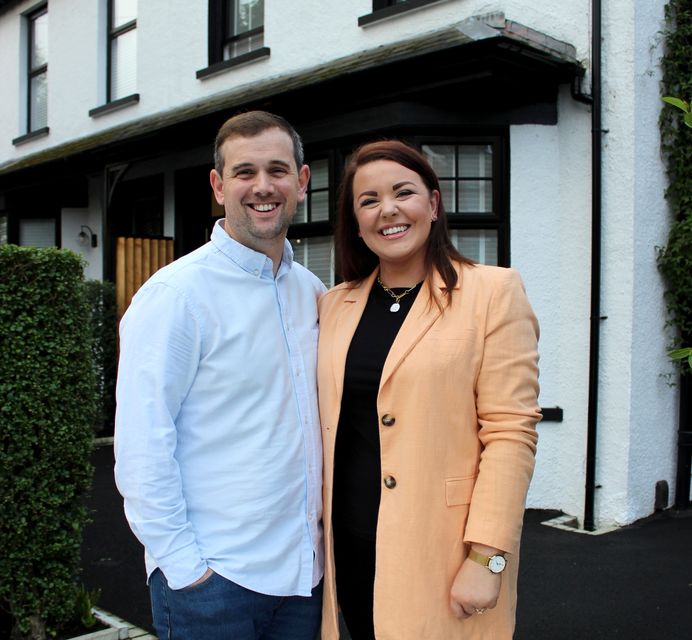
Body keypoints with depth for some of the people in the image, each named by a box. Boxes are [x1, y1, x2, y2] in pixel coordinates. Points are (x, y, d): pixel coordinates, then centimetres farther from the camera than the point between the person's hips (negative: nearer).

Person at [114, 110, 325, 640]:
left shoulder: (312, 293, 6)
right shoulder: (176, 293, -13)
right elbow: (140, 446, -15)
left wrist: (319, 533, 10)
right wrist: (184, 566, -15)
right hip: (211, 579, -5)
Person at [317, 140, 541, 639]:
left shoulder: (493, 291, -7)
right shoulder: (334, 305, 7)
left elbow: (511, 432, -12)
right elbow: (328, 425, 12)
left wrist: (487, 557, -16)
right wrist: (315, 534, 10)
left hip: (440, 552, -4)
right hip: (351, 545, 5)